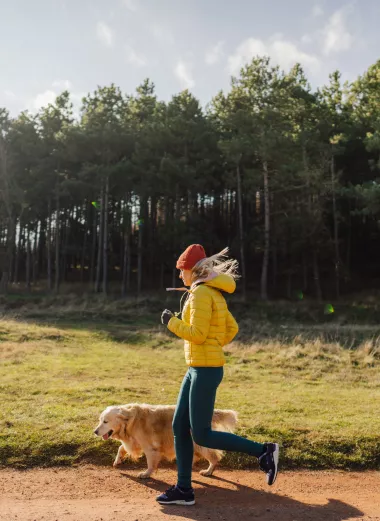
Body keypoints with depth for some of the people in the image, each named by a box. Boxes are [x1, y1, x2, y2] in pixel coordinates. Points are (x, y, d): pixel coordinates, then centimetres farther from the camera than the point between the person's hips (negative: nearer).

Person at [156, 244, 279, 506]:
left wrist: (171, 322, -7)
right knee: (179, 427, 11)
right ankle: (184, 489, 18)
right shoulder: (213, 293, 14)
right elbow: (232, 328, 21)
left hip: (206, 370, -10)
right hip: (197, 369, 10)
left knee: (201, 435, -4)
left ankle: (264, 451, 3)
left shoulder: (202, 293, -15)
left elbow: (197, 334, -21)